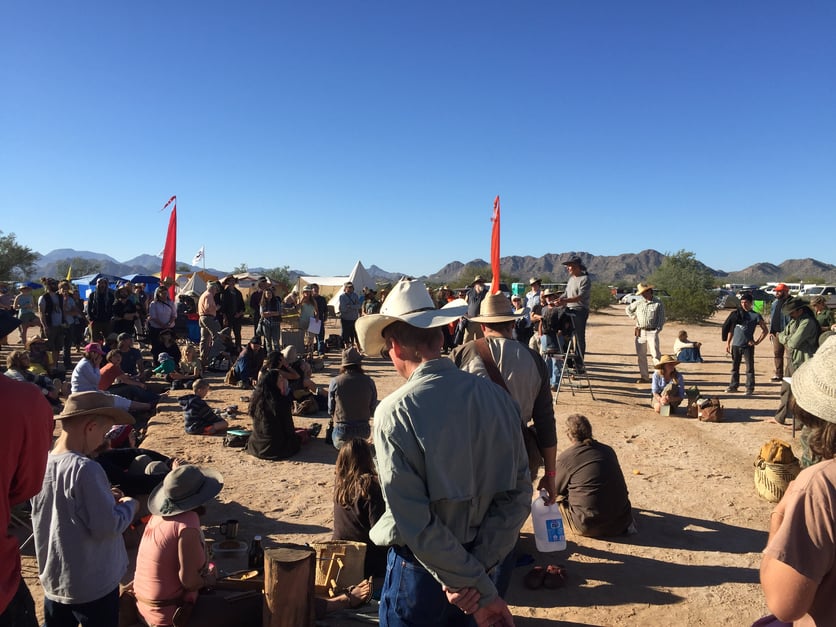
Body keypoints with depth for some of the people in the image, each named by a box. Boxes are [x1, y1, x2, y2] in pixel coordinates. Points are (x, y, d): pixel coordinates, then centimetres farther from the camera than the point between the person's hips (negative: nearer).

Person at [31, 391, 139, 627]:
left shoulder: (41, 465, -3)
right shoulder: (85, 469, -27)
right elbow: (107, 527, -25)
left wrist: (104, 497, 5)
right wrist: (129, 505, -7)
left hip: (52, 580, 7)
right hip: (93, 586, -7)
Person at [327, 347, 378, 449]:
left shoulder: (335, 382, -10)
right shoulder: (369, 382, -6)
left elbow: (331, 410, 0)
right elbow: (373, 409, 4)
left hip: (342, 430, -1)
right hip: (364, 430, 2)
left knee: (338, 444, 26)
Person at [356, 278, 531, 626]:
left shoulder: (394, 411, -21)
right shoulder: (497, 396, -7)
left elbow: (414, 523, -22)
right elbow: (519, 493, -7)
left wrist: (483, 594, -14)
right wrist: (479, 571, -9)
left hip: (419, 571, -4)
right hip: (482, 563, 5)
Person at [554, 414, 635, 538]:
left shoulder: (565, 458, -8)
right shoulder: (608, 450, 8)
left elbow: (556, 490, 6)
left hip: (588, 527, -5)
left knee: (557, 498, 13)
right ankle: (624, 523, 11)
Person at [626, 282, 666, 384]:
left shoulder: (658, 304, 0)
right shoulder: (639, 302, 9)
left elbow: (662, 319, -1)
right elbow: (628, 309, 26)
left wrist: (657, 330, -12)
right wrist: (634, 317, 11)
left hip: (652, 332, -4)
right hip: (640, 332, 4)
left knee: (656, 354, -12)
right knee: (641, 355, 6)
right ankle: (644, 377, 14)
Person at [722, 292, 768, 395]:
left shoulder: (756, 316, -2)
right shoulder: (736, 313, 8)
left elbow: (765, 330, 2)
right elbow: (731, 329, 11)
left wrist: (757, 342, -5)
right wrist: (728, 343, 7)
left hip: (747, 346, -4)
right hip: (735, 345, 4)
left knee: (749, 368, 1)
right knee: (735, 367, 13)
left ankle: (750, 388, 7)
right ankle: (733, 386, 23)